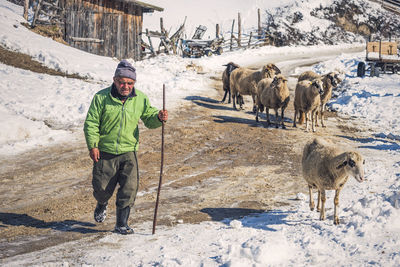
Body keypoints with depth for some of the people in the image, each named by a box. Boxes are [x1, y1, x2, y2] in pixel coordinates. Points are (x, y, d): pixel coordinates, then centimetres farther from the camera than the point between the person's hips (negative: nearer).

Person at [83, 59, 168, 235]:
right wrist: (92, 145, -11)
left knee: (129, 188, -8)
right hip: (105, 152, -1)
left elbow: (149, 119, 10)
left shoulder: (140, 99, 1)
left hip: (128, 152, 1)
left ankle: (122, 223, 5)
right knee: (102, 187, 7)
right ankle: (102, 205, 43)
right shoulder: (102, 97, -7)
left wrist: (159, 118, -13)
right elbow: (91, 123, -3)